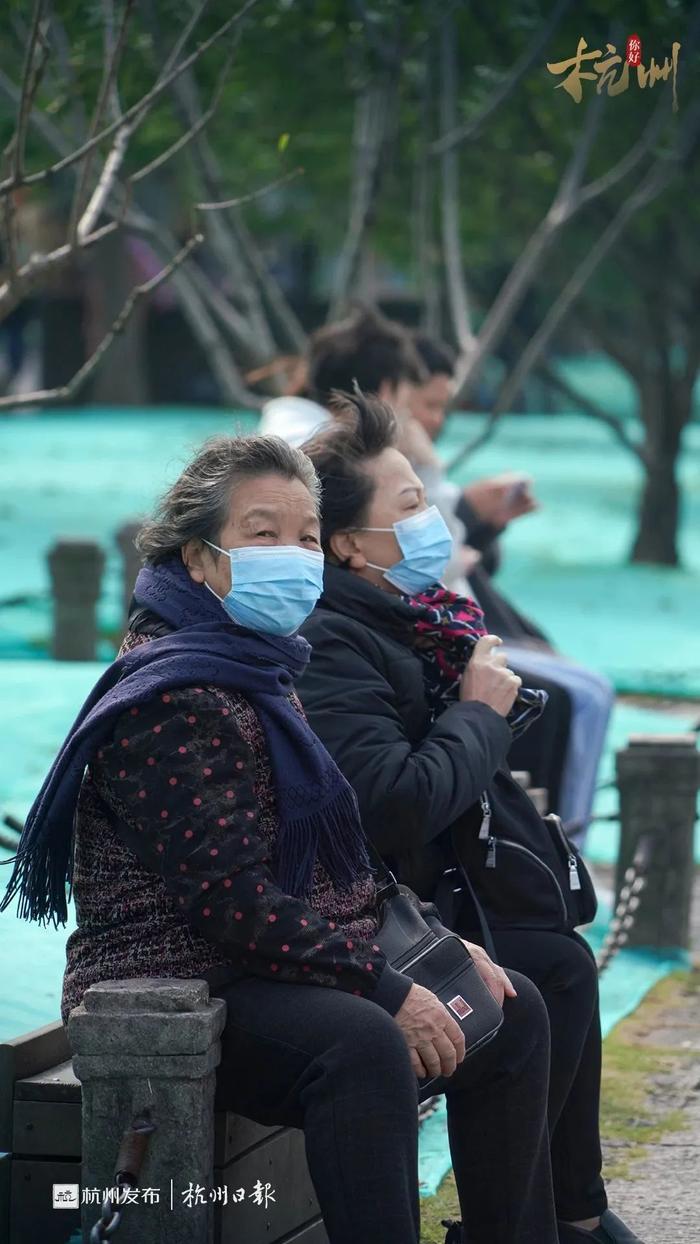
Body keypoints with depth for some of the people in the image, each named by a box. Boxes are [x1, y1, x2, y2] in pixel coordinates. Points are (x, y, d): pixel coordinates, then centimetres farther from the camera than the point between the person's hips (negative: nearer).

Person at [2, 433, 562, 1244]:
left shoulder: (269, 669, 16)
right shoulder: (172, 698, -16)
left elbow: (345, 854, 21)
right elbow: (229, 898, -24)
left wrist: (437, 940, 6)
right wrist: (386, 992, -23)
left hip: (293, 970, 10)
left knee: (511, 1010, 6)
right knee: (362, 1042, -35)